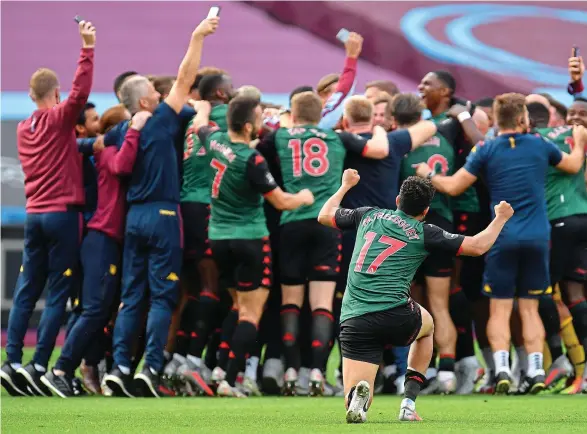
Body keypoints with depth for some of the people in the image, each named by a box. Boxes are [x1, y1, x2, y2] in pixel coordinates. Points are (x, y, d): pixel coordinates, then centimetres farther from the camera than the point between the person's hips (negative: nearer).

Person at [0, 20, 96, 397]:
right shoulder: (60, 119, -7)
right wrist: (87, 47, -23)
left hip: (34, 214, 6)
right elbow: (81, 91, -23)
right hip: (63, 214, -6)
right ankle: (38, 368, -9)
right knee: (58, 295, -3)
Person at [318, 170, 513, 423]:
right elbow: (478, 246, 9)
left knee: (356, 408, 5)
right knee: (427, 325, 37)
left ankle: (358, 394, -34)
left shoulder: (369, 215, 16)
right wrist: (500, 218, 27)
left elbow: (324, 216, 33)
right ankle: (409, 403, 22)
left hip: (353, 321, 2)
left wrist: (346, 185, 49)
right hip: (395, 316, -2)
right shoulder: (424, 233, 7)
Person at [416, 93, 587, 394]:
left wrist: (428, 175, 18)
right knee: (529, 308, 10)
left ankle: (502, 368, -13)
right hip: (537, 237, 2)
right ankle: (535, 370, 0)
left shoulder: (486, 151, -2)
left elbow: (453, 187, -2)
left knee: (500, 309, 3)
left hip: (503, 237, -2)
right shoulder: (540, 146, 4)